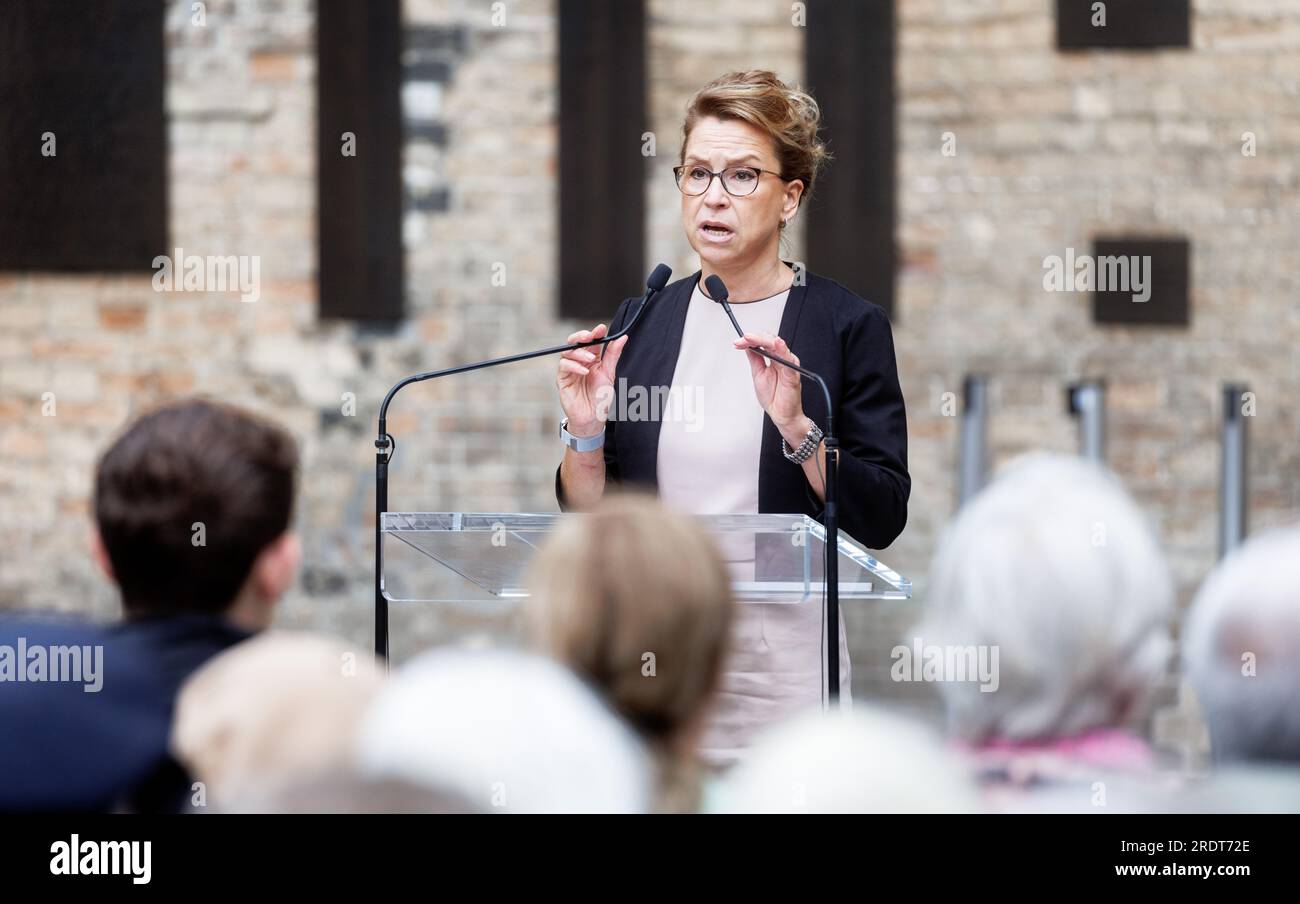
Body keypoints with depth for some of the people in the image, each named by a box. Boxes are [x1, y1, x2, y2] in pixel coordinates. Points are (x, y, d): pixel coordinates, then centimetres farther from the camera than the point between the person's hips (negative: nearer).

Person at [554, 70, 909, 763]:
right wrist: (584, 436, -7)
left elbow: (881, 518, -9)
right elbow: (590, 519, 11)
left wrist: (797, 427, -22)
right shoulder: (639, 323, 8)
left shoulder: (849, 326, -2)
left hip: (784, 674, -3)